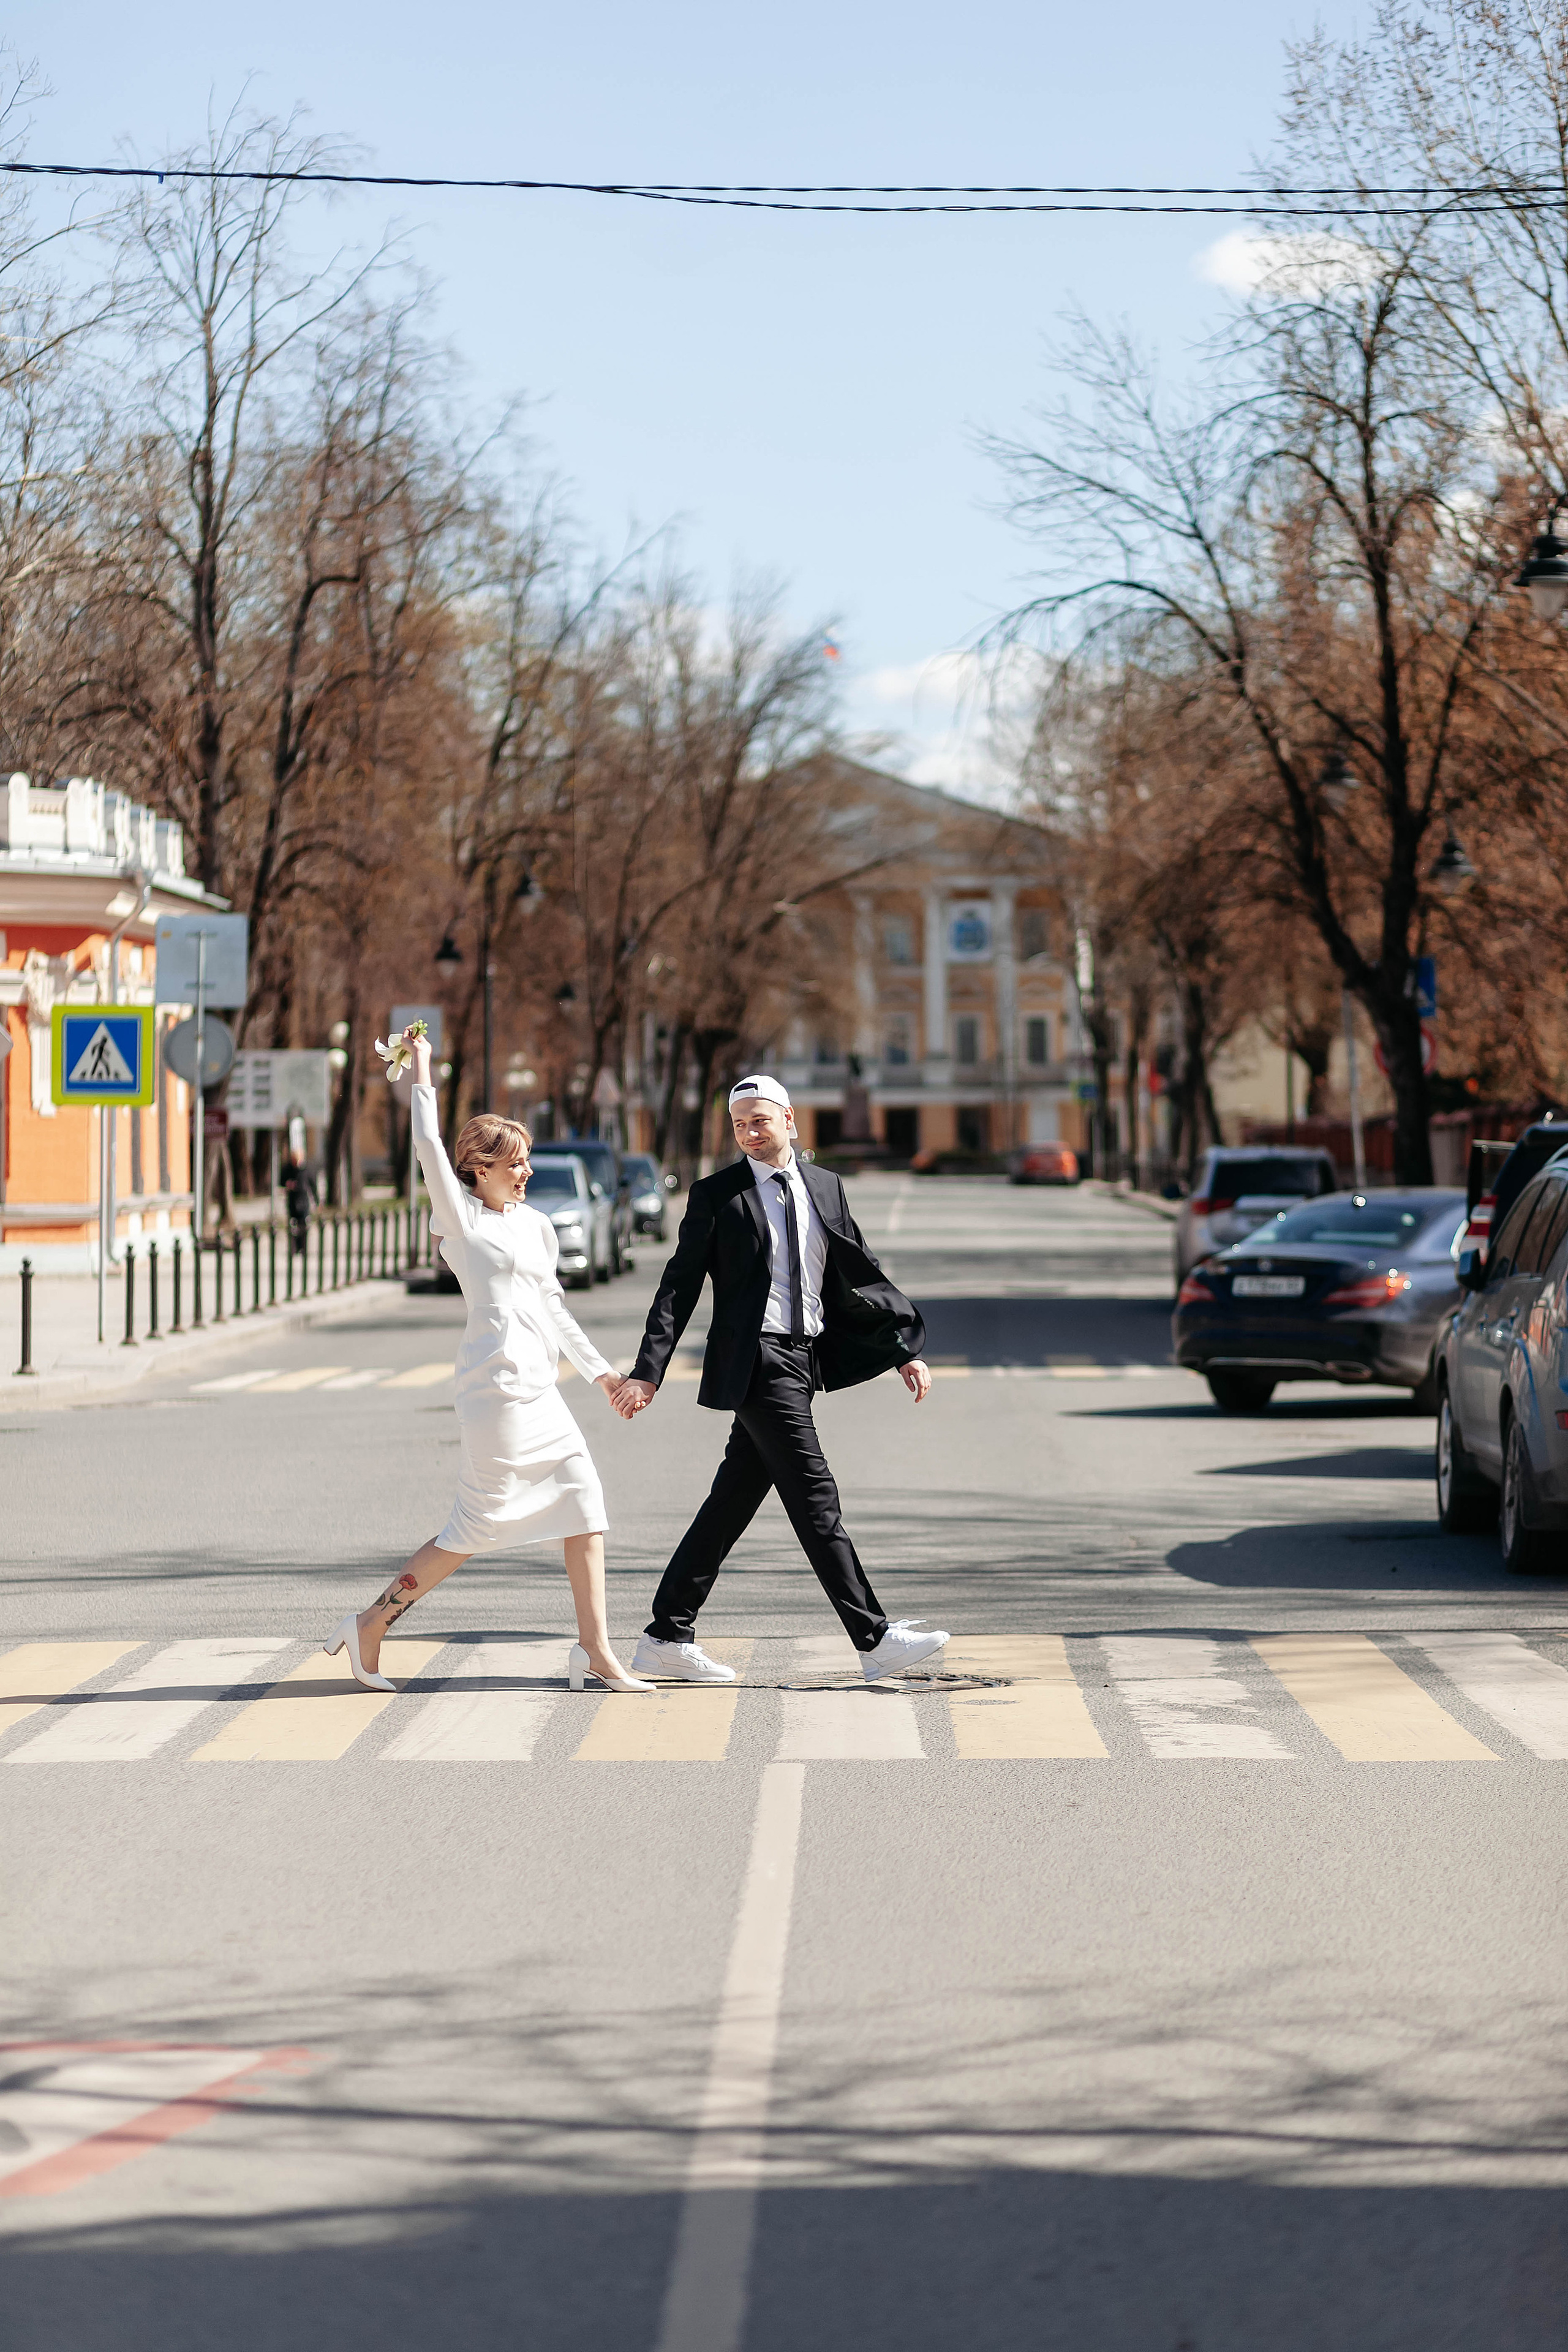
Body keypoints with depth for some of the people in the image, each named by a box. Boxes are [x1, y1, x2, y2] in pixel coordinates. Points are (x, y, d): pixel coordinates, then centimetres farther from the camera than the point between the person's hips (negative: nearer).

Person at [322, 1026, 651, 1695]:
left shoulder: (538, 1227, 17)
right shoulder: (462, 1217, -2)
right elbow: (428, 1144, -11)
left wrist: (601, 1371, 24)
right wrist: (422, 1066, -6)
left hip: (539, 1389, 8)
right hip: (497, 1384, -8)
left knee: (584, 1506, 2)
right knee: (476, 1526, -6)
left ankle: (595, 1653, 5)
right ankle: (368, 1627, 4)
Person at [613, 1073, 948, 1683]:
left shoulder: (824, 1188, 13)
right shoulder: (716, 1196, -2)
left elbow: (861, 1276, 17)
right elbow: (679, 1287, -3)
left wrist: (906, 1350, 11)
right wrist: (648, 1372, -10)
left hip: (803, 1358, 6)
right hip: (755, 1361, -6)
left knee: (734, 1501, 8)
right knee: (814, 1497, -9)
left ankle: (668, 1638, 14)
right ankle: (874, 1641, -9)